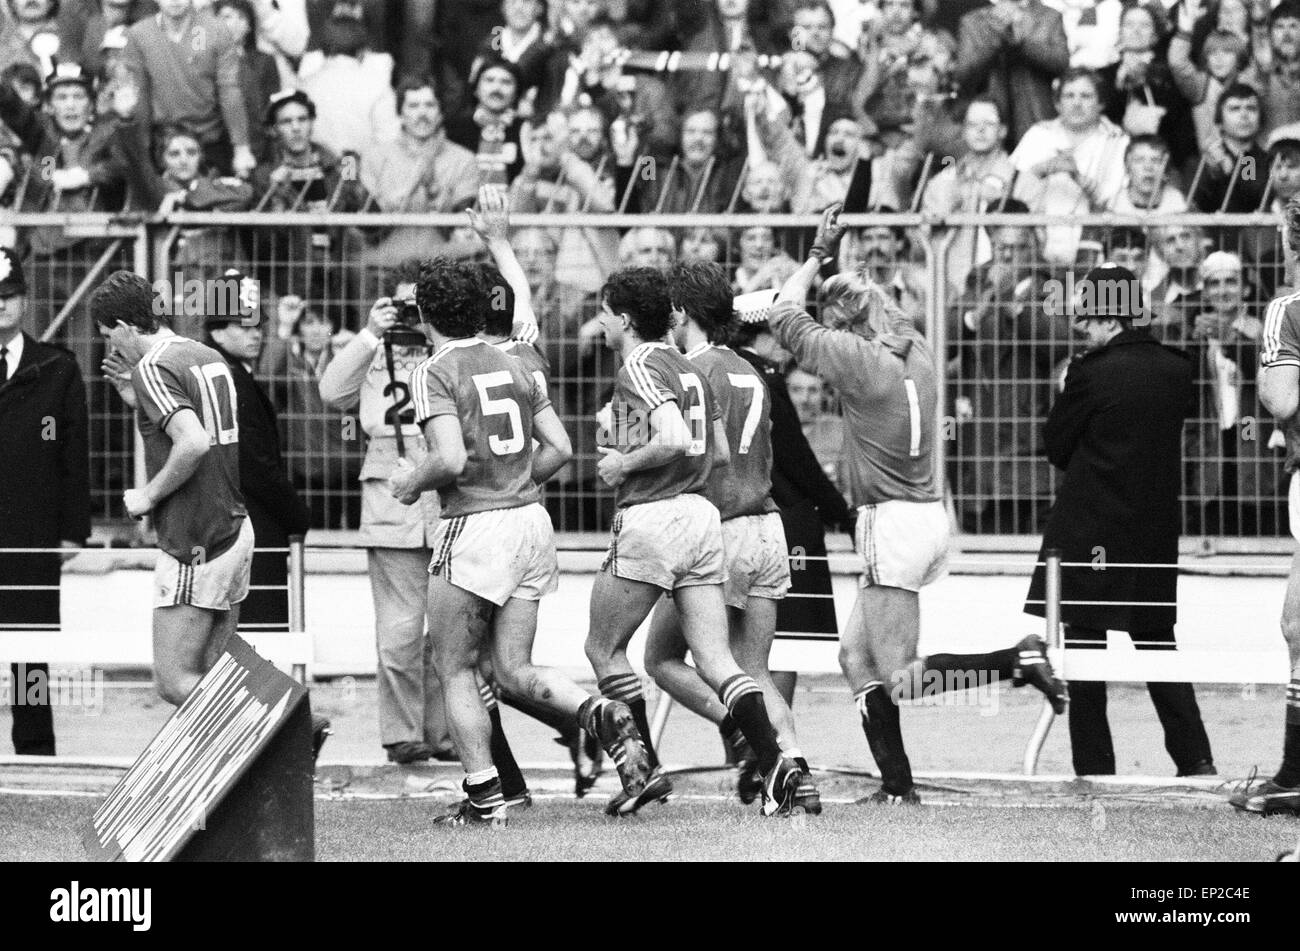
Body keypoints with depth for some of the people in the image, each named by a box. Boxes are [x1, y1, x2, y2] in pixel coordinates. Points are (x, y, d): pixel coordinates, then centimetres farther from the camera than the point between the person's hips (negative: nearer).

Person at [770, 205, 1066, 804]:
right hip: (929, 515, 9)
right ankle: (896, 785, 12)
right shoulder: (916, 351, 8)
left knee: (900, 680, -7)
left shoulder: (859, 357, -13)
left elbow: (785, 315, -4)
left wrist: (819, 253, 4)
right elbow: (889, 310, 32)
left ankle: (1018, 661, -17)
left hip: (893, 524, -9)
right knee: (855, 654, 14)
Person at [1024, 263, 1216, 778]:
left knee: (1085, 644, 2)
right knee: (1157, 644, 15)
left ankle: (1094, 769, 2)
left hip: (1091, 534, -6)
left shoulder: (1092, 373, -15)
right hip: (1156, 533, 6)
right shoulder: (1175, 369, 3)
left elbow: (1056, 446, -6)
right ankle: (1196, 759, 7)